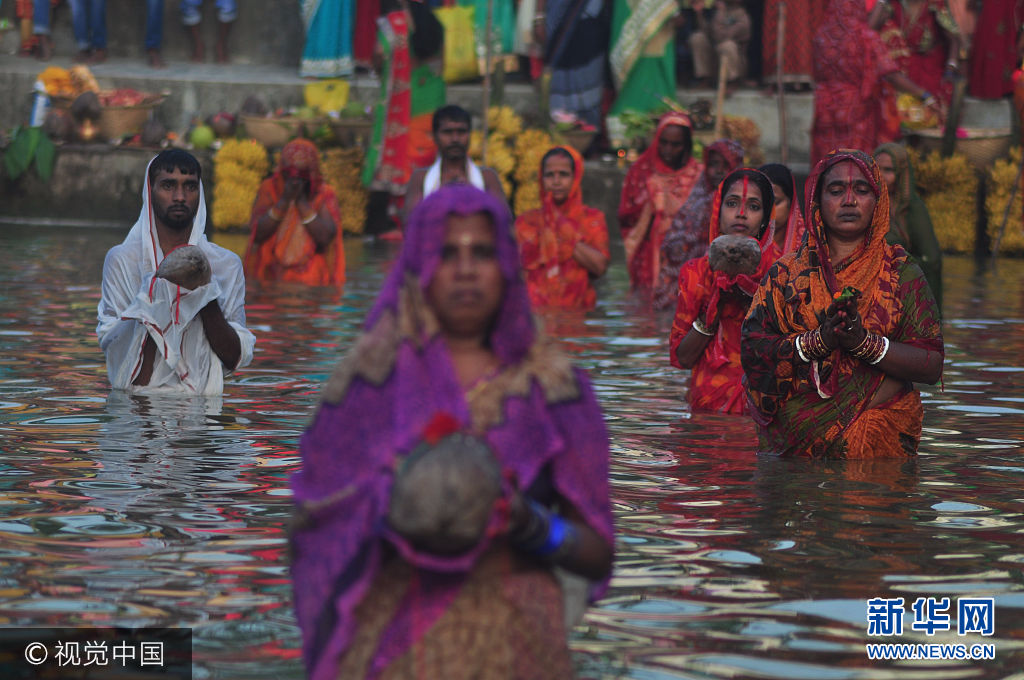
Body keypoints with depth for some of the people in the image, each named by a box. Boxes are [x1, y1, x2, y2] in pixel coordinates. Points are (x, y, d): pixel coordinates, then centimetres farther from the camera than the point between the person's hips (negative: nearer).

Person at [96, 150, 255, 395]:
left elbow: (235, 359, 3)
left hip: (199, 403, 2)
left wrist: (207, 298, -8)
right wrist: (157, 299, -12)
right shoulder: (121, 260, 5)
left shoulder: (226, 264, 10)